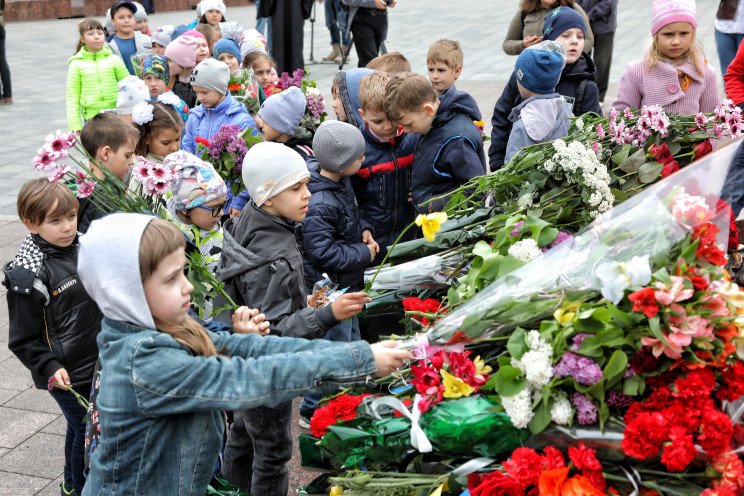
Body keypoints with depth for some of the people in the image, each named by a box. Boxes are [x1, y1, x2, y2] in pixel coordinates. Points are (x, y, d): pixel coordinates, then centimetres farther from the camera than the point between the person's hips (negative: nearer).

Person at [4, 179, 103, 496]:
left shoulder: (79, 247, 2)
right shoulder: (27, 274, -19)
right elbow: (23, 339, -14)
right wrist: (50, 369, -25)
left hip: (96, 363, 7)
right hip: (67, 376, -7)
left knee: (82, 428, 21)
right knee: (86, 432, 4)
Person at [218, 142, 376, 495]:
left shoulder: (248, 223, -3)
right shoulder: (272, 257, -34)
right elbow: (272, 331, -34)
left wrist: (302, 305, 13)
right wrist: (327, 315, -42)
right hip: (265, 375, -10)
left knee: (245, 433, 29)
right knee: (273, 452, 9)